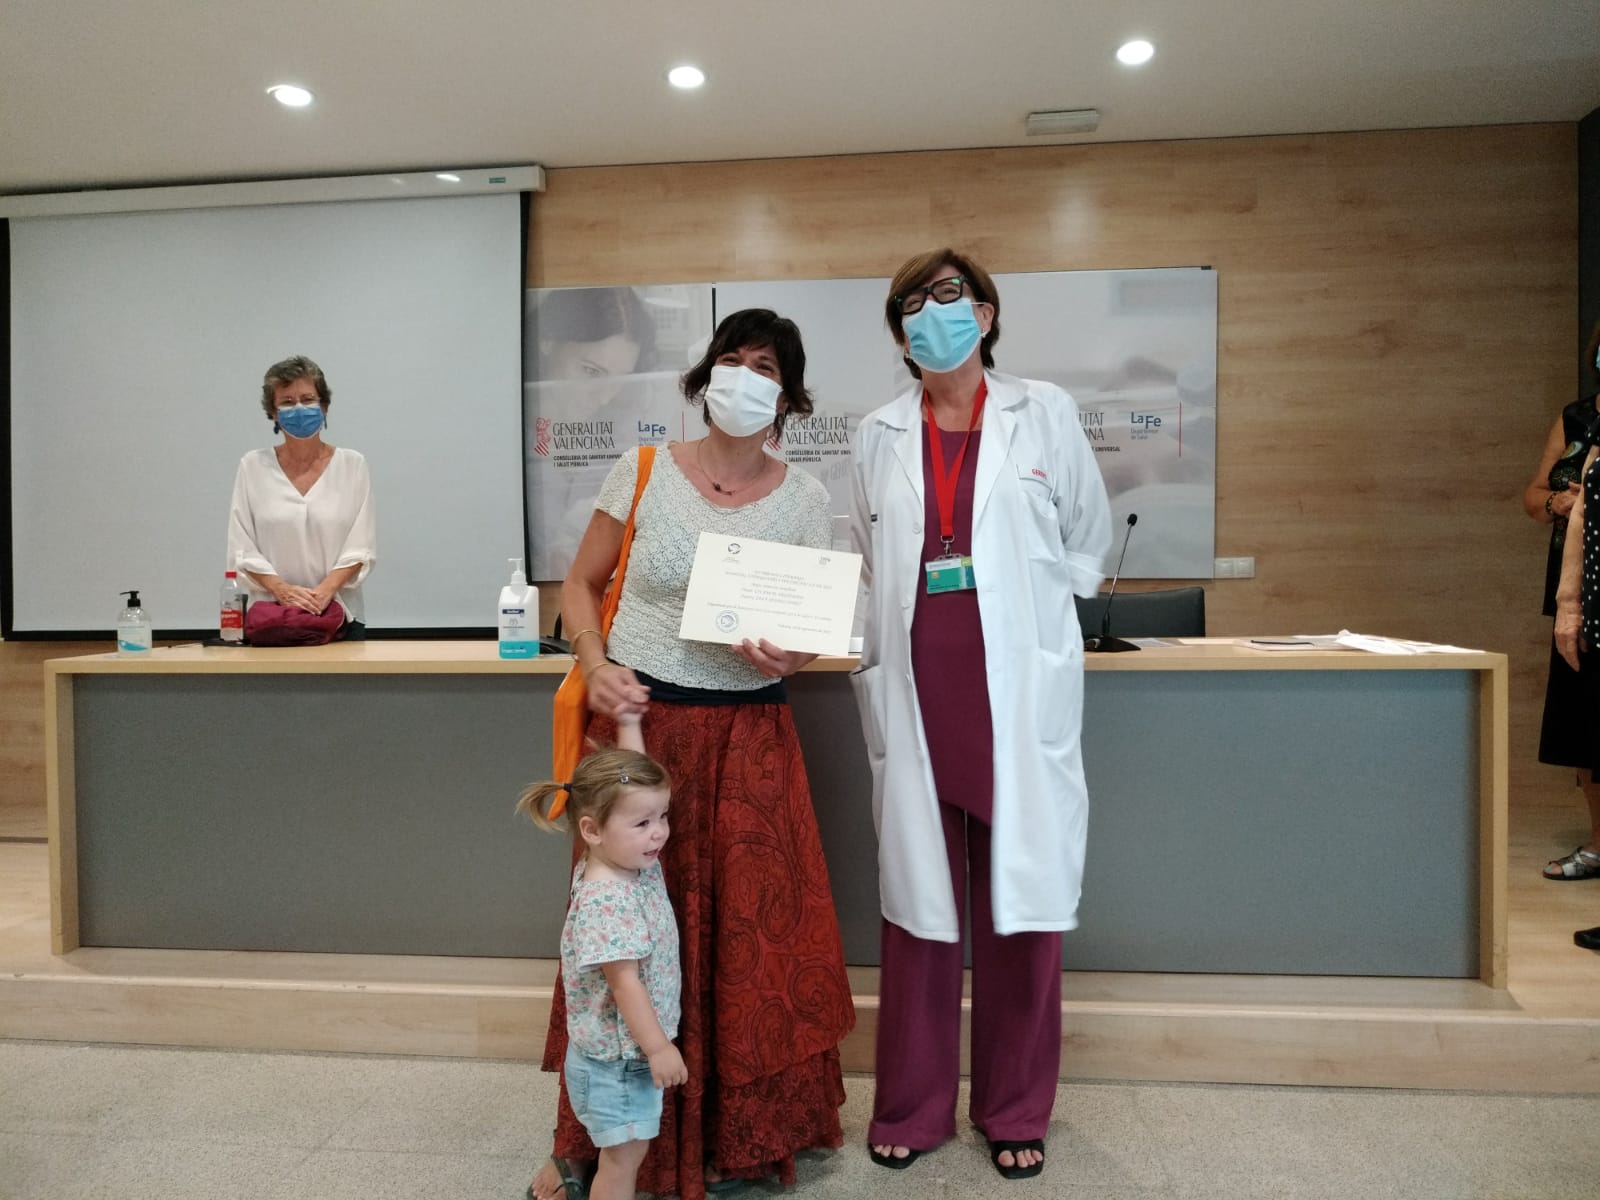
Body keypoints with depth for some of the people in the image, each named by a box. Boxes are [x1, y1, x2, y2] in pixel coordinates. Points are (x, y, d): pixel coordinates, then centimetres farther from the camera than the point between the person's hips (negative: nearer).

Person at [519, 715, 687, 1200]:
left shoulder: (633, 860, -3)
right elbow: (625, 983, -26)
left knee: (627, 1152, 21)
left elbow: (630, 782, 5)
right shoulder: (606, 901, -29)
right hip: (614, 1057, -8)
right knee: (623, 1157, 6)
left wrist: (628, 723, 5)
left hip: (634, 1049, 8)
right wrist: (659, 1047, -21)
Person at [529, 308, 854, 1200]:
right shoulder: (644, 472, -1)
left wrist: (787, 656, -17)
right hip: (637, 721, 0)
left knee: (750, 927, 5)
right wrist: (596, 666, -10)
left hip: (749, 736, 1)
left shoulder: (803, 499, 2)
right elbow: (581, 584, 7)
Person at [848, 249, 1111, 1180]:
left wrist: (1026, 610, 9)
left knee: (1024, 899, 5)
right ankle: (913, 1108, 24)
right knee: (920, 900, 7)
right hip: (915, 692, 2)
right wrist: (853, 641, 5)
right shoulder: (880, 437, 12)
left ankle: (1017, 1112, 24)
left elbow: (1090, 541, 14)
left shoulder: (1043, 414, 6)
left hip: (1020, 691, -1)